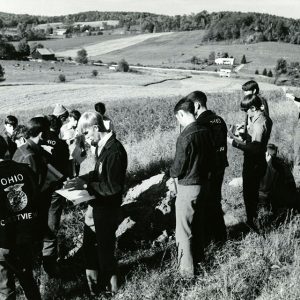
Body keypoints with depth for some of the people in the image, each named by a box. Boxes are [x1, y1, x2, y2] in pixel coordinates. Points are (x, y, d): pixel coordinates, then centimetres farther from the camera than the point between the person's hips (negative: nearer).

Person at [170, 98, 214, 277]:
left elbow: (179, 167, -18)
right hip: (202, 182, 8)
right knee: (197, 224, 24)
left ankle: (187, 268, 16)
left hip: (187, 186, -8)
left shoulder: (185, 137, -23)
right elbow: (211, 157, 9)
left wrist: (173, 174, 2)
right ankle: (198, 256, 41)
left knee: (184, 230, 6)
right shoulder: (205, 131, 0)